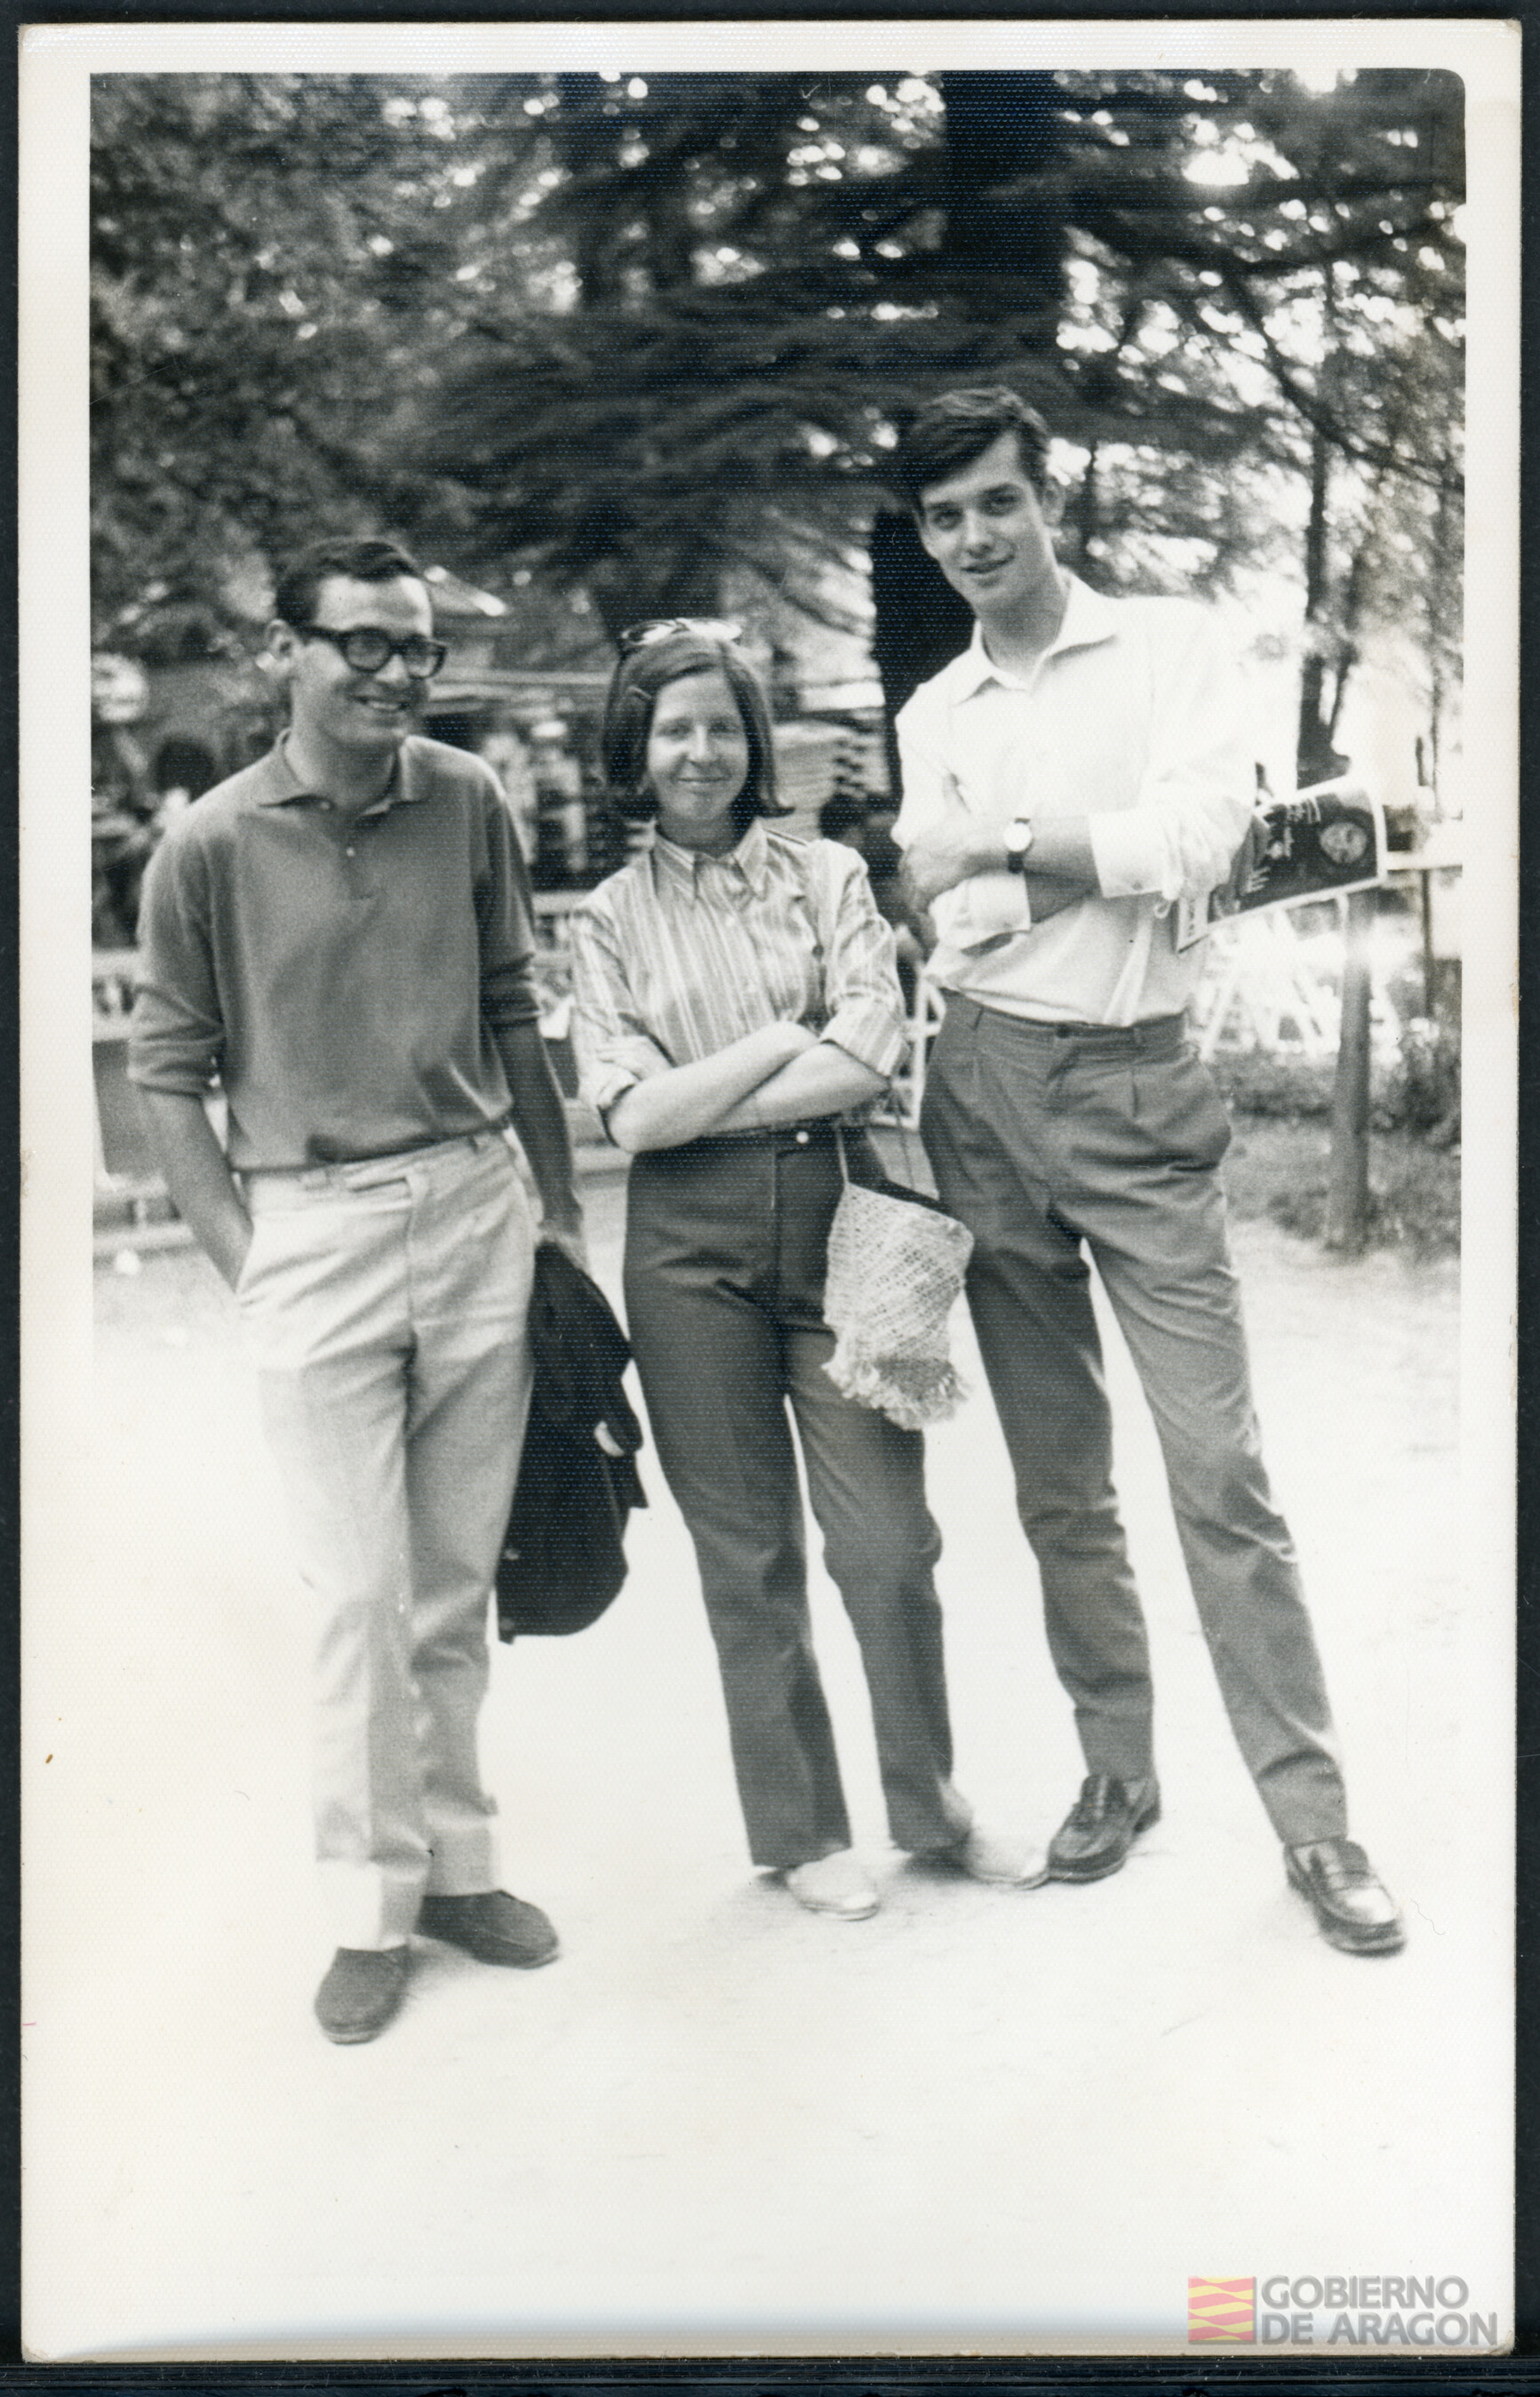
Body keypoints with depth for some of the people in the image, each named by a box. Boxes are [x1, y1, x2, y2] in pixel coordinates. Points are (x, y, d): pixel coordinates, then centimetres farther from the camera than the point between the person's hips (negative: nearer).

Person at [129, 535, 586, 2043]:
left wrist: (560, 1198, 13)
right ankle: (372, 1904, 15)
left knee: (460, 1578, 11)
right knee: (360, 1593, 0)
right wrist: (246, 1264, -5)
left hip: (476, 1208, 3)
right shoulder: (210, 846, -5)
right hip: (314, 1226, -3)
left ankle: (457, 1861, 26)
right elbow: (166, 1073, 0)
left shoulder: (467, 802, 3)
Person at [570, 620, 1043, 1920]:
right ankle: (800, 1830, 22)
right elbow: (633, 1115, -4)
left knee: (889, 1540, -1)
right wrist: (786, 1043, -6)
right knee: (748, 1557, 7)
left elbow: (875, 1055, -7)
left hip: (835, 1216, 0)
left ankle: (931, 1804, 20)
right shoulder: (610, 919, 7)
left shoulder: (826, 875, 7)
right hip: (693, 1246, 0)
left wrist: (708, 1100, -8)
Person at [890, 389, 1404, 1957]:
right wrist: (1115, 848, -8)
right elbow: (962, 921, 2)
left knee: (1219, 1470, -7)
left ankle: (1312, 1816, 1)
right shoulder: (932, 716, 12)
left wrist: (1006, 842, -6)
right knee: (1056, 1479, 10)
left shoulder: (1169, 649, 2)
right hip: (986, 1088, 4)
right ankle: (1117, 1767, 23)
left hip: (1135, 1086, -4)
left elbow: (1198, 841, -14)